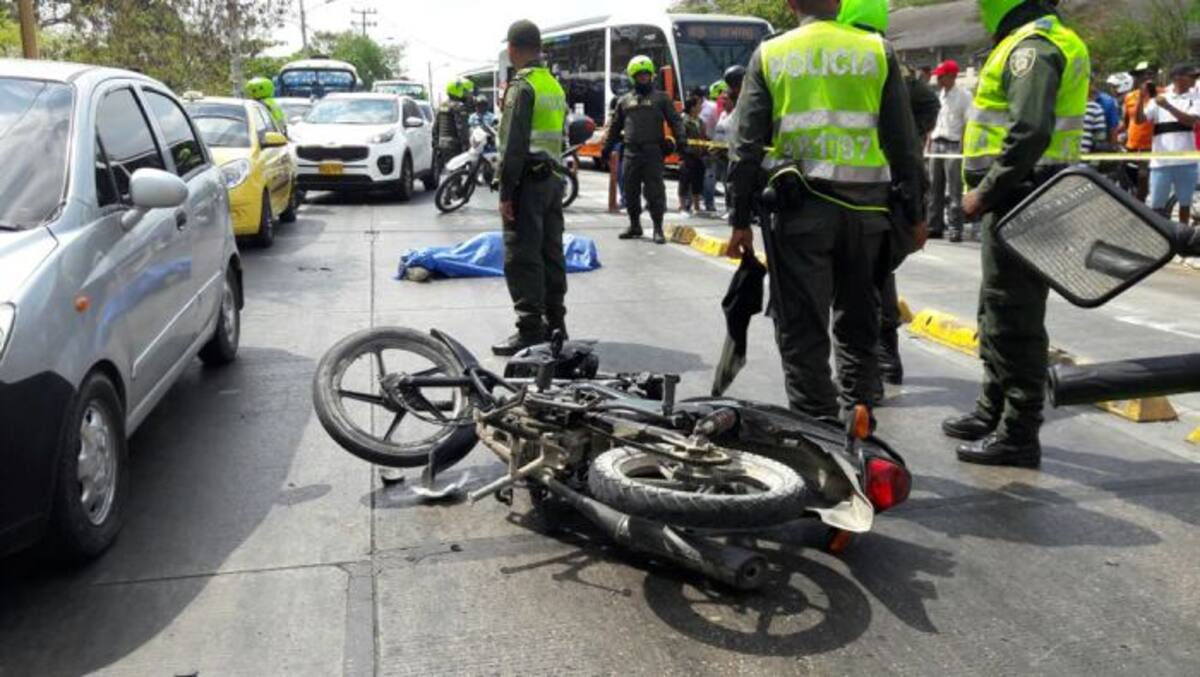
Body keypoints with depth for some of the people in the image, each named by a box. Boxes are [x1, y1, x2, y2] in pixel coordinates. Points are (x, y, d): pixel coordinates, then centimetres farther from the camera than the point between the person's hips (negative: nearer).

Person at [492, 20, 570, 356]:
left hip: (529, 179, -9)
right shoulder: (555, 86, 16)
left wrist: (506, 192, -16)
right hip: (553, 177, 9)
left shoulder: (522, 86, -11)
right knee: (551, 251, 13)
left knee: (522, 256, -6)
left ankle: (530, 330, -6)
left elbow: (514, 143, -16)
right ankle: (555, 322, 20)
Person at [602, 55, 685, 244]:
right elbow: (614, 127, 21)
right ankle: (634, 225, 20)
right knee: (630, 191, 7)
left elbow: (675, 121, 2)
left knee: (655, 191, -6)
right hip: (631, 152, 4)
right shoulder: (625, 101, 16)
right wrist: (607, 147, 16)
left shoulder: (661, 98, 8)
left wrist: (681, 141, -11)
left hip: (653, 152, -3)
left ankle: (658, 229, -2)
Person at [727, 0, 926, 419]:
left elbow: (746, 145, 1)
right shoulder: (878, 50, 6)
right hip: (865, 207, 2)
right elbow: (904, 142, 5)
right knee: (857, 322, 18)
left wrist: (741, 219, 5)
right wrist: (914, 213, 12)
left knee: (802, 326, 3)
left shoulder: (769, 55, 4)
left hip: (800, 207, -2)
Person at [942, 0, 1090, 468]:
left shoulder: (1032, 47, -14)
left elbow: (1029, 133, -26)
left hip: (1019, 201, -11)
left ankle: (1019, 437, 1)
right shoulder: (1048, 41, 20)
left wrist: (985, 192, -19)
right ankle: (993, 413, 32)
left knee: (1014, 319, -6)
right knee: (999, 312, 19)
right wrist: (991, 192, 18)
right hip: (1018, 200, 11)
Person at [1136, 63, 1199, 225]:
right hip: (1161, 161, -1)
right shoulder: (1158, 99, 6)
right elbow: (1140, 120, -3)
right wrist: (1142, 97, -18)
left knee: (1185, 202, 9)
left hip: (1186, 161, 1)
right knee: (1156, 205, 2)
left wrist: (1168, 106, -22)